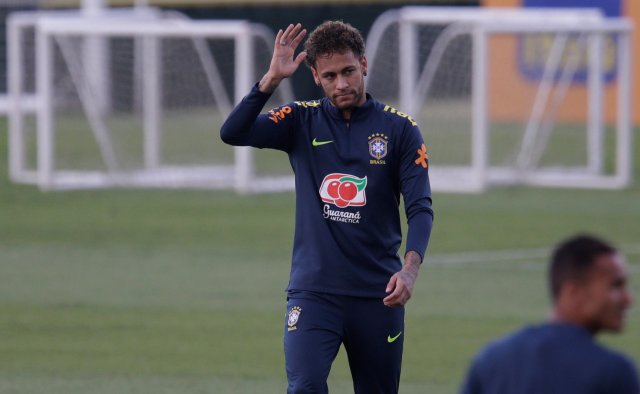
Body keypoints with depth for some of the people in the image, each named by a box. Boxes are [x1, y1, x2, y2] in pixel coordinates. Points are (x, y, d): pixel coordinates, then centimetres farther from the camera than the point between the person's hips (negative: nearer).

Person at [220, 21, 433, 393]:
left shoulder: (400, 129, 2)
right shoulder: (301, 122, 4)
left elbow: (420, 207, -5)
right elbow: (233, 133, -9)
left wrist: (410, 268, -21)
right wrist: (272, 79, -19)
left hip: (378, 294, 1)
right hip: (313, 290, 0)